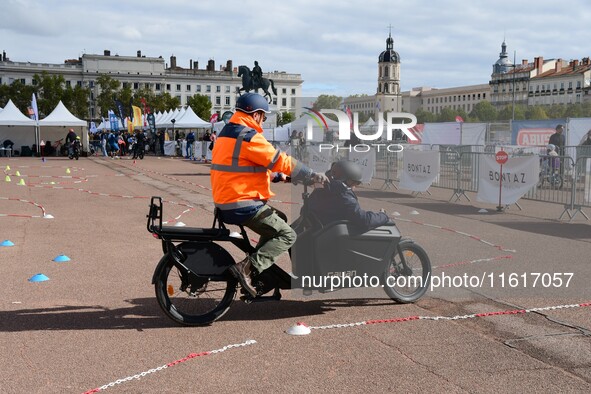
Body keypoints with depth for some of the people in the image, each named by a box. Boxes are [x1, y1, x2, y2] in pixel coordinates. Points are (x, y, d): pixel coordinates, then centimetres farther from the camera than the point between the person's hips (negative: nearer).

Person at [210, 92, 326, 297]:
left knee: (278, 219, 24)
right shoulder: (249, 137, -16)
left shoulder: (226, 133, 16)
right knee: (287, 235, -7)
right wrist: (313, 175, -6)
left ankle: (259, 265, 19)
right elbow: (281, 161, -15)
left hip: (225, 203, 10)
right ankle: (247, 267, -17)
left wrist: (278, 175, 24)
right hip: (244, 205, -10)